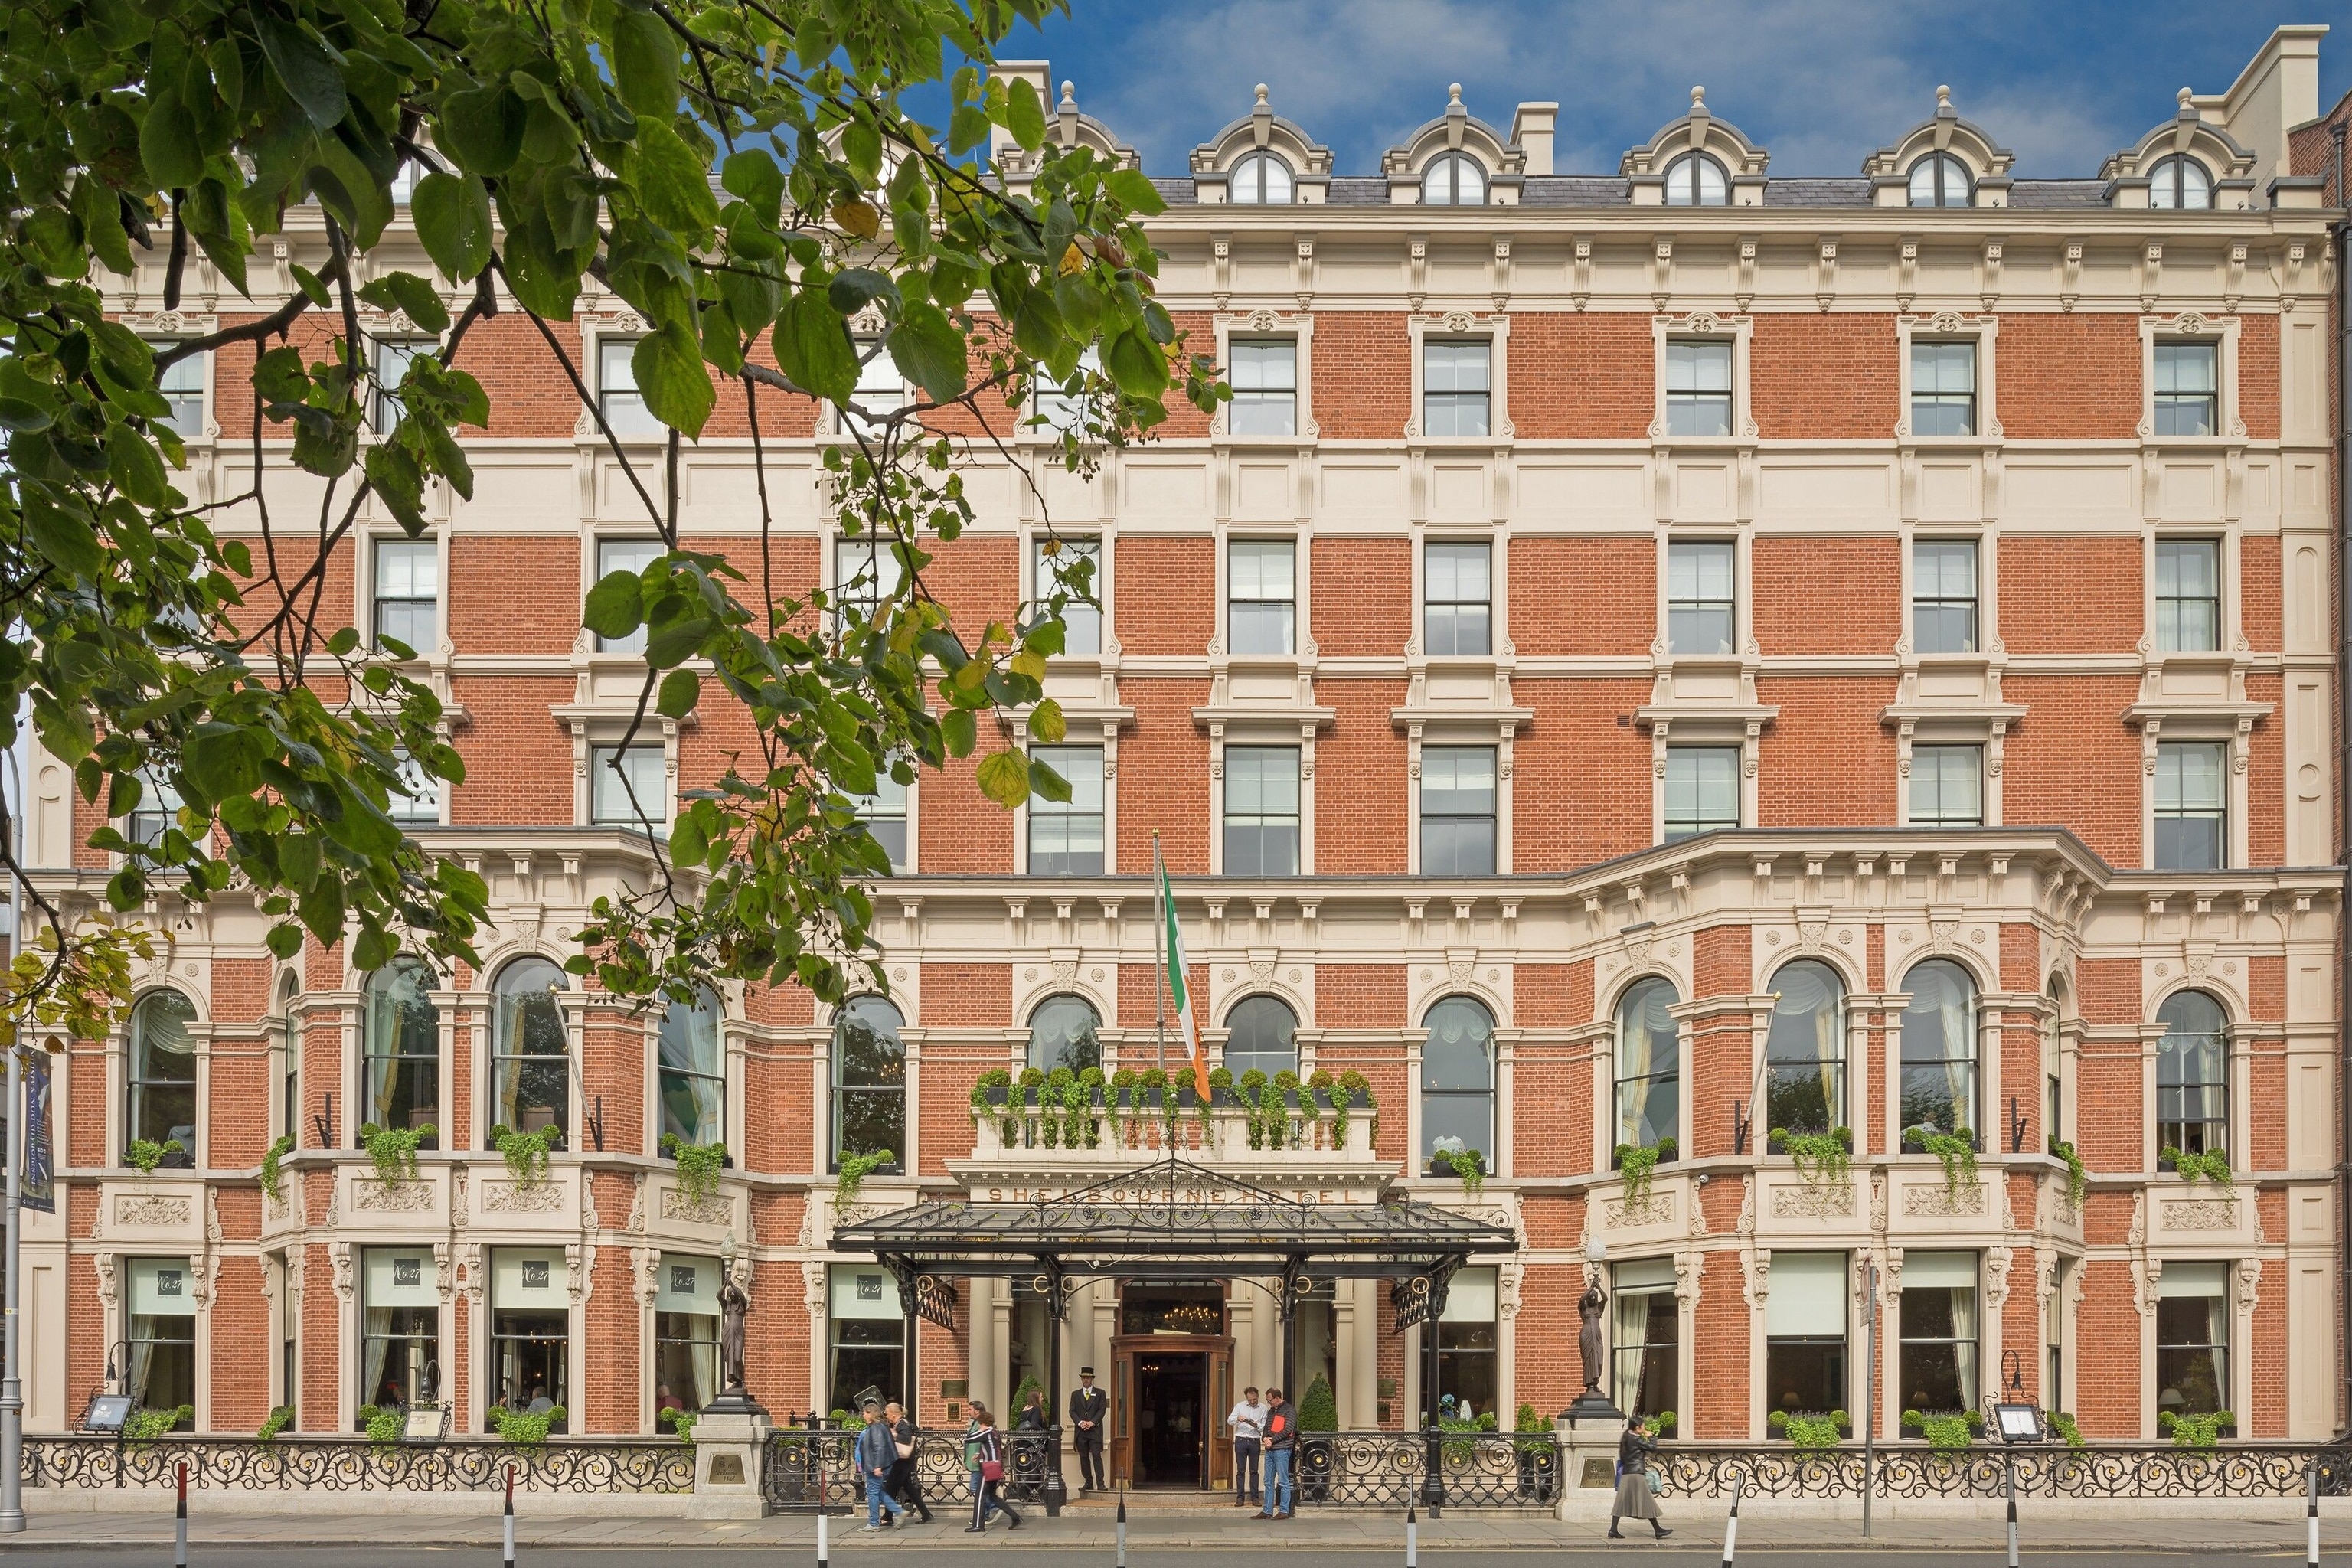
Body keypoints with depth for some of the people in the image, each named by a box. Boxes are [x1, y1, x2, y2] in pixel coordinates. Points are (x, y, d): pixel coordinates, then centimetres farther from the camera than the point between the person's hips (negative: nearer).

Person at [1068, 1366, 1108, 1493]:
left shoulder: (1100, 1393, 9)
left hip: (1095, 1430, -3)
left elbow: (1102, 1410, 1)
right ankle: (1088, 1482, 6)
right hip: (1080, 1431, 3)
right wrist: (1080, 1422, -10)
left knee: (1096, 1456, -11)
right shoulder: (1075, 1394, 15)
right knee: (1084, 1457, 2)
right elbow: (1072, 1411, 7)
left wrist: (1092, 1422, -11)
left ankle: (1100, 1483, -14)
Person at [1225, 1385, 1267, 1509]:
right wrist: (1237, 1418, -20)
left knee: (1254, 1471, 2)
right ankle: (1240, 1498, 1)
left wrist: (1257, 1425, -16)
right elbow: (1229, 1421, 0)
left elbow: (1265, 1427, 4)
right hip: (1241, 1440, 0)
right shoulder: (1240, 1406, 6)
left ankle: (1255, 1497, 5)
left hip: (1255, 1441, 0)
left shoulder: (1263, 1409, 7)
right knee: (1241, 1470, 0)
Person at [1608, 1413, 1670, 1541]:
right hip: (1636, 1474, -8)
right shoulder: (1636, 1440, -13)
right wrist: (1651, 1437, 1)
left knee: (1622, 1502, 5)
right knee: (1646, 1502, -2)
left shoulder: (1627, 1438, 13)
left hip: (1626, 1474, 8)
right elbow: (1652, 1446, -16)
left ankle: (1613, 1530, 1)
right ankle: (1658, 1530, 4)